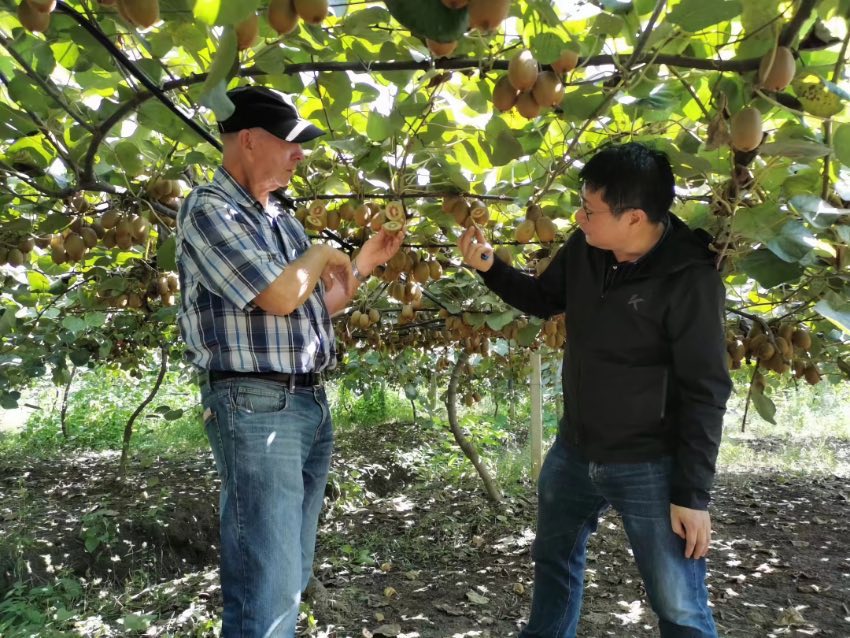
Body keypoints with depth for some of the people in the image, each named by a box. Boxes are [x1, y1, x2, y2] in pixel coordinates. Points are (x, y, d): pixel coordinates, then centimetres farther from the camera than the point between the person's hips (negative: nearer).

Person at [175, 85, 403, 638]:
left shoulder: (281, 218, 17)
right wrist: (319, 255, -2)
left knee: (292, 576, 17)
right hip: (256, 407, -8)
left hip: (312, 405, 9)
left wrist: (364, 264, 13)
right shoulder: (209, 209, -9)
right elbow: (280, 297, -20)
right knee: (268, 588, -5)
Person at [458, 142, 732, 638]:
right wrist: (490, 267, -3)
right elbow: (543, 300, 13)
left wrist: (692, 494, -16)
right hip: (574, 451, 7)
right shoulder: (585, 249, -5)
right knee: (555, 559, 27)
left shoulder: (690, 281, -23)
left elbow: (706, 395, -18)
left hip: (649, 468, -6)